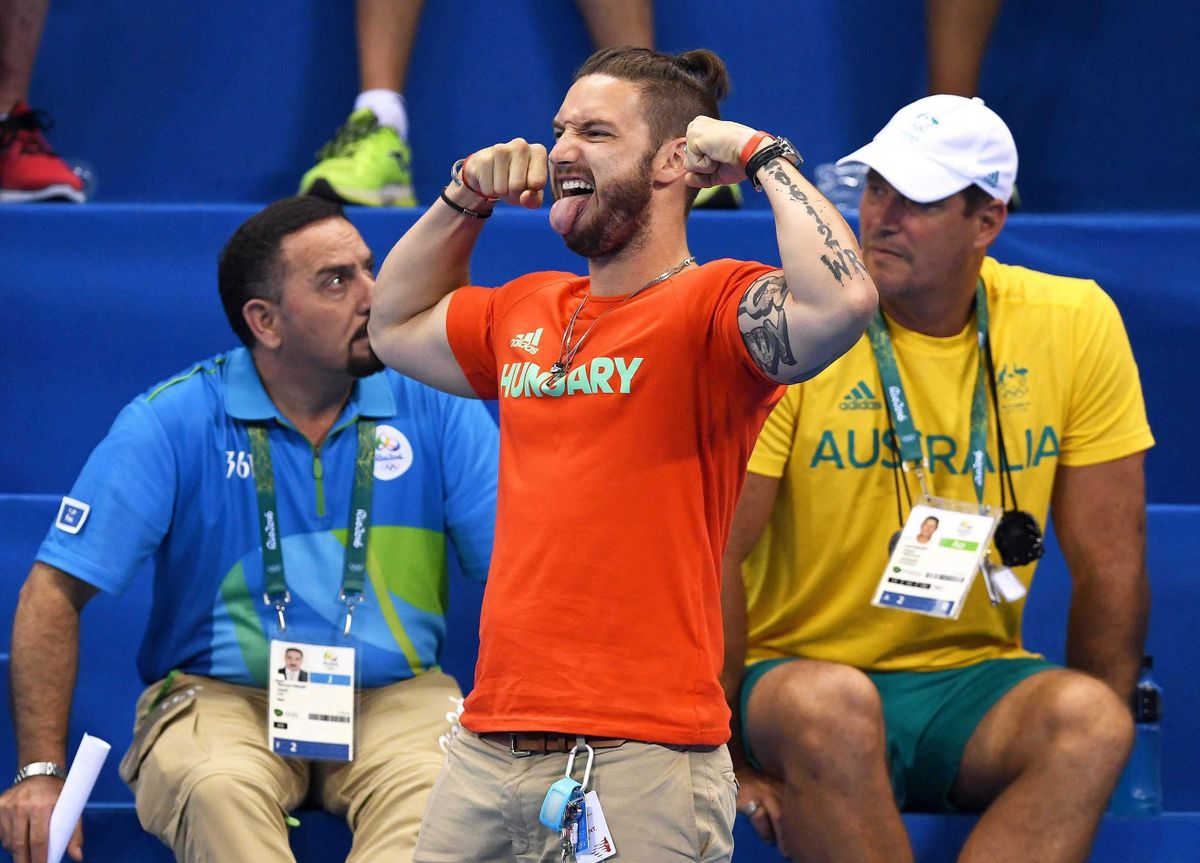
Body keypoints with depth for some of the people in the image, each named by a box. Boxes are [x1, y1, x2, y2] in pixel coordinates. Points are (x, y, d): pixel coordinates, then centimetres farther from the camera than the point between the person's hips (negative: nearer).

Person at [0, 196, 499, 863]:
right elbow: (57, 592, -5)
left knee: (442, 786, -33)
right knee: (219, 787, -36)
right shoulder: (174, 422, -3)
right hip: (221, 699, -1)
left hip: (394, 697, 1)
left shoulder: (434, 409, 3)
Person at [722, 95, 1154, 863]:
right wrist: (734, 761, -12)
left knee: (1089, 719, -30)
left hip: (974, 684, 2)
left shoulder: (1076, 324, -1)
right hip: (801, 673, -2)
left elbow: (1110, 565, 5)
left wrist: (1086, 749, 1)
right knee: (829, 703, -37)